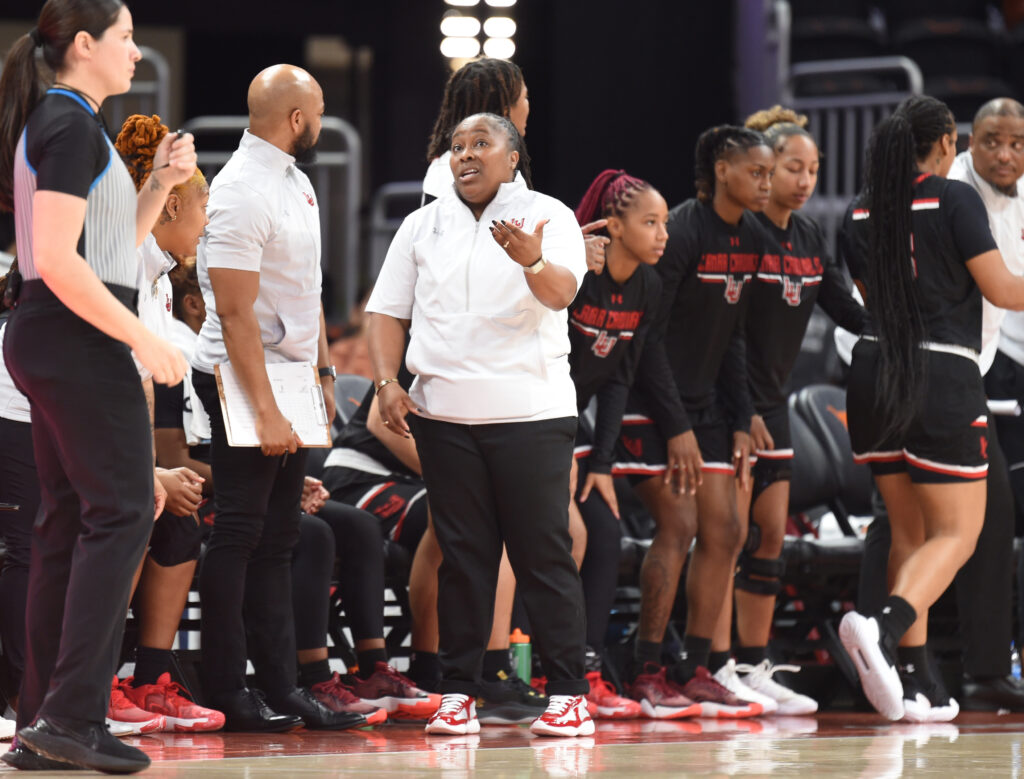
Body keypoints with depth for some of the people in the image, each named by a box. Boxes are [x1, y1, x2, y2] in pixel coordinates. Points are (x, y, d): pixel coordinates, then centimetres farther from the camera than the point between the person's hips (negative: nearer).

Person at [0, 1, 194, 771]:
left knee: (69, 519, 9)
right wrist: (145, 340, -20)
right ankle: (72, 714, -14)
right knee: (122, 511, -10)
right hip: (77, 340, -10)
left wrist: (161, 183, 10)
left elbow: (112, 247, 22)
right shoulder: (72, 126, -13)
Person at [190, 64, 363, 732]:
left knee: (278, 538, 9)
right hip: (243, 379, -9)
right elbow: (236, 314, -21)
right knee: (240, 535, -5)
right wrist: (267, 412, -23)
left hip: (291, 378, 9)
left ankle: (282, 686, 12)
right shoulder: (241, 193, -17)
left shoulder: (296, 180, 12)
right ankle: (226, 694, 0)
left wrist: (323, 370, 18)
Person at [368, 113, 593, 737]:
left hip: (531, 410, -3)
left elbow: (562, 292, -16)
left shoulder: (549, 218, 2)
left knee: (544, 551, -4)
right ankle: (458, 691, 6)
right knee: (463, 555, 4)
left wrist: (533, 263, -38)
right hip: (443, 412, 3)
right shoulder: (424, 226, 14)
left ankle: (568, 694, -3)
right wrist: (388, 383, 0)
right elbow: (390, 311, 15)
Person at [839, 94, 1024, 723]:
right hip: (944, 376, -6)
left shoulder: (865, 211, 10)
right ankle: (883, 627, -27)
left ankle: (916, 681, 10)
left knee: (910, 532, 14)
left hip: (876, 371, 6)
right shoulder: (955, 199, -8)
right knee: (957, 533, -1)